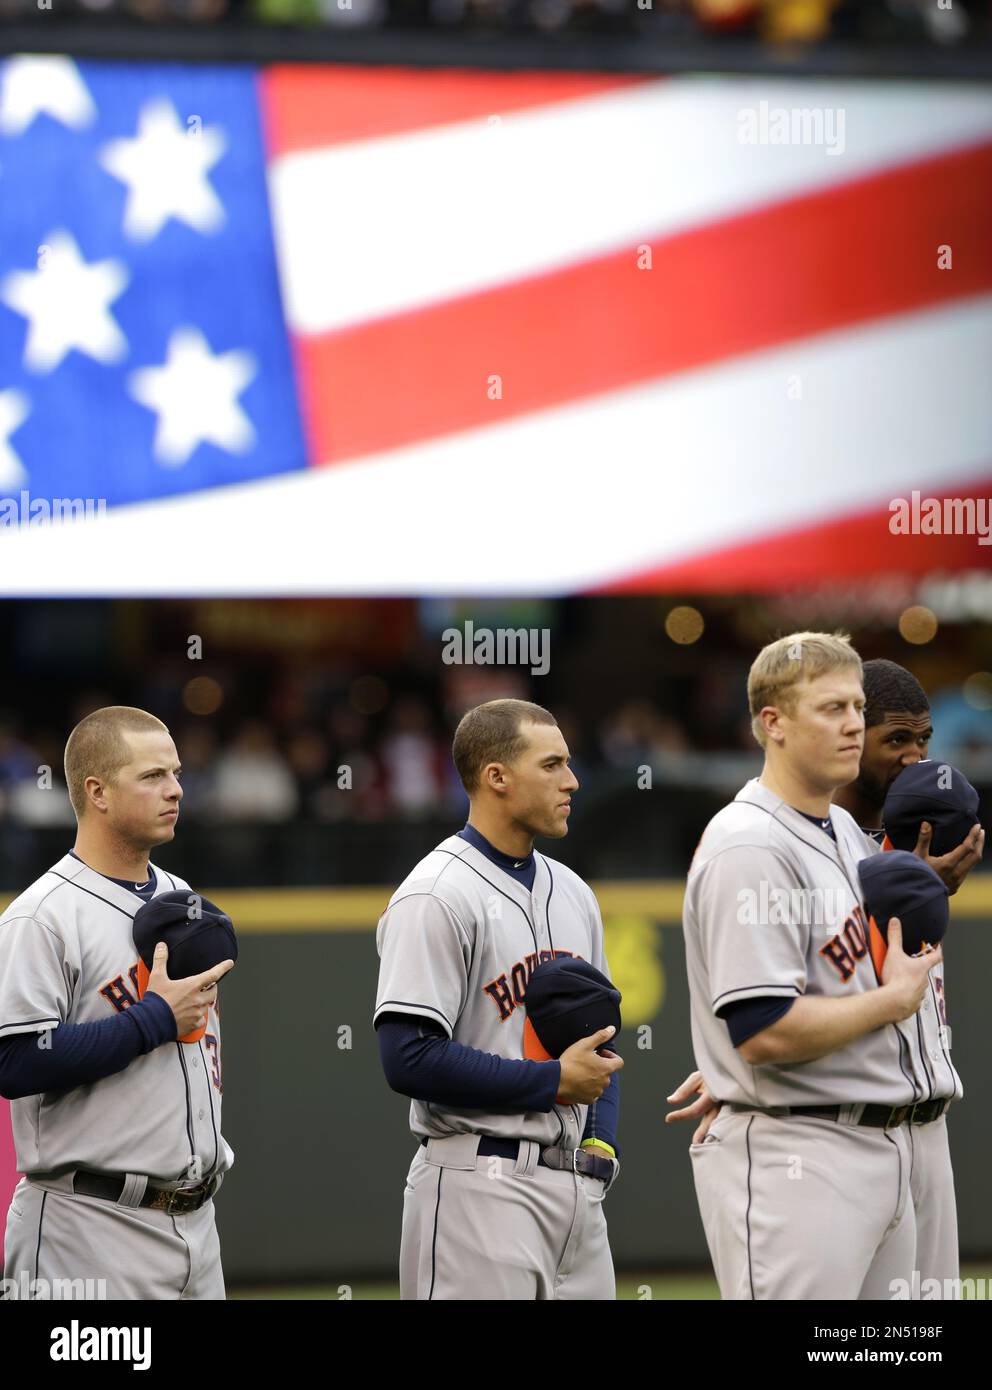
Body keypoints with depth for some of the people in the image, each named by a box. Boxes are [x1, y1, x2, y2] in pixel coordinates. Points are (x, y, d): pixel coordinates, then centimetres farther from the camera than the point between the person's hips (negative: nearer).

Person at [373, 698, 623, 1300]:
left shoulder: (570, 892, 16)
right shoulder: (438, 896, -10)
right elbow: (411, 1058, -18)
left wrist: (601, 1140, 6)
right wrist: (554, 1081, -12)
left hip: (575, 1183, 8)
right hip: (480, 1182, -8)